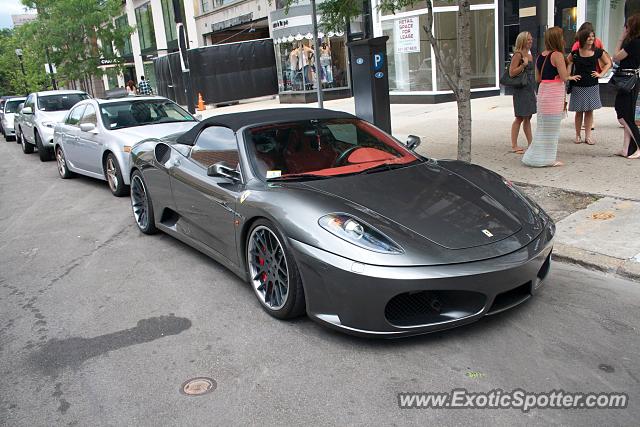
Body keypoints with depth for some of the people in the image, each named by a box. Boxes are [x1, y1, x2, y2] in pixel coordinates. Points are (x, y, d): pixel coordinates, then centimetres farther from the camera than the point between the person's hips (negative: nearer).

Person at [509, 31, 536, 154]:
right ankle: (514, 146, 1)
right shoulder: (518, 55, -11)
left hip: (530, 89, 8)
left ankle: (530, 144, 18)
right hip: (521, 89, -8)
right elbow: (512, 73, -18)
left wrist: (534, 90, 19)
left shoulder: (530, 55, 14)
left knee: (528, 117, 12)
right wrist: (523, 64, -25)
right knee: (520, 118, -5)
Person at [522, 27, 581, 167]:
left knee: (543, 125, 16)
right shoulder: (557, 55, -13)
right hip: (554, 93, -7)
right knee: (552, 127, 1)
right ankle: (548, 158, 7)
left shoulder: (540, 56, 9)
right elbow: (564, 77, -15)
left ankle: (536, 156, 20)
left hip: (542, 90, 7)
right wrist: (568, 63, 3)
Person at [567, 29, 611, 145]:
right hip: (578, 86, -1)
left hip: (592, 86, 1)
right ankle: (578, 135, 16)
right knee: (579, 111, 6)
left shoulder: (598, 52, 0)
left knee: (589, 111, 4)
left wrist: (601, 74, 1)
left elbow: (608, 63, 13)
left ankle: (588, 136, 10)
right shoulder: (575, 53, -5)